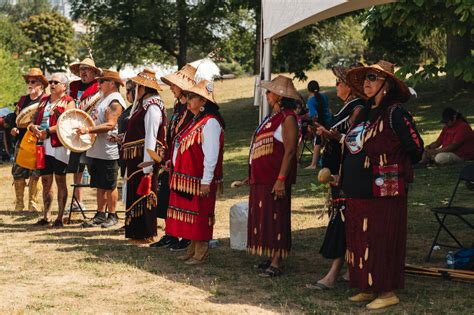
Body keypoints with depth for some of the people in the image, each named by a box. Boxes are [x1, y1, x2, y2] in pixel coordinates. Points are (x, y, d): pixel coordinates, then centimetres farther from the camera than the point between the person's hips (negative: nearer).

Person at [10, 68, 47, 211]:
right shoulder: (23, 100, 16)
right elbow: (15, 116, 22)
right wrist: (13, 128, 4)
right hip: (21, 141, 5)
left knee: (35, 173, -3)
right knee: (18, 172, 4)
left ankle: (33, 202, 6)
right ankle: (19, 203, 13)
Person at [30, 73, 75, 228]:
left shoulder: (68, 102, -1)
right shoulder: (44, 101, 19)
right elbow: (34, 119, 17)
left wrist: (48, 131, -20)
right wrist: (33, 127, -7)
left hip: (59, 145, -6)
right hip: (43, 145, 6)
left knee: (60, 181, -1)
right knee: (46, 180, 8)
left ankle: (60, 218, 3)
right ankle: (46, 216, 15)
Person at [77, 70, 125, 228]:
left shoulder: (115, 101, -13)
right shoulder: (103, 99, 18)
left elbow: (110, 125, -24)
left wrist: (89, 130, -29)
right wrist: (84, 128, 12)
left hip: (108, 152, -9)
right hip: (95, 150, 9)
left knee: (110, 186, 0)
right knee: (100, 185, 13)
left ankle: (112, 216, 8)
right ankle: (100, 214, 19)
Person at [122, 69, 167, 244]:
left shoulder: (152, 108, -17)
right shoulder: (142, 105, 14)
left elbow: (150, 138, -21)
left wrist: (147, 167, -24)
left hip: (145, 159, -10)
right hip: (136, 158, 10)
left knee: (143, 195, -2)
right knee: (135, 194, 15)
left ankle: (145, 236, 6)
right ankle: (138, 233, 25)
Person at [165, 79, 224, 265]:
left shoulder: (210, 123, -16)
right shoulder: (195, 121, 15)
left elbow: (211, 155, -20)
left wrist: (206, 182, -22)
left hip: (199, 180, -9)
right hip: (187, 178, 9)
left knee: (199, 216, -1)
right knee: (190, 216, 14)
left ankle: (201, 254, 7)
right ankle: (192, 250, 22)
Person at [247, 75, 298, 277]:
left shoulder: (287, 118, -12)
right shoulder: (272, 117, 16)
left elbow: (290, 151, -19)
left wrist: (281, 179, -25)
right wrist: (252, 176, 21)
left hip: (275, 178, -9)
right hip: (261, 177, 9)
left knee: (275, 218, -6)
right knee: (263, 217, 11)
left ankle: (276, 264, -2)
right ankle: (270, 258, 19)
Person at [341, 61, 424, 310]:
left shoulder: (395, 113, -12)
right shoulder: (365, 113, 14)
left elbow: (415, 149, -11)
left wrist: (393, 170, -1)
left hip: (383, 192, -8)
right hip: (358, 191, 8)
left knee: (381, 242, -3)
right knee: (360, 241, 11)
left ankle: (387, 292, 6)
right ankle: (368, 289, 21)